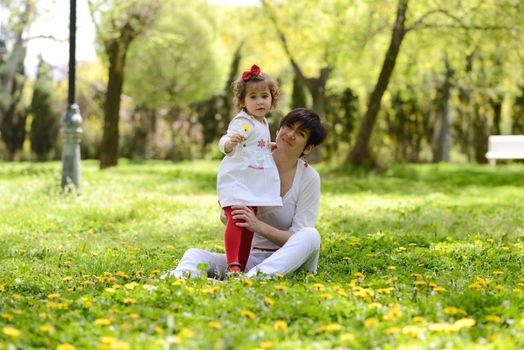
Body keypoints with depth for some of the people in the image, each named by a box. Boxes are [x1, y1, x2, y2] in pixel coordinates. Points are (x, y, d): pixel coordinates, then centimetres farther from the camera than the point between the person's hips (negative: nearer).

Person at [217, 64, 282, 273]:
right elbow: (225, 145, -29)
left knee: (249, 225, 10)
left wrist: (270, 146, 22)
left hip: (254, 184, 9)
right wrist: (230, 141, -48)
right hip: (235, 180, -9)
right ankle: (232, 265, -23)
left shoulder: (263, 123, 15)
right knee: (236, 220, -19)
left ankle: (242, 267, 16)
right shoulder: (242, 122, -14)